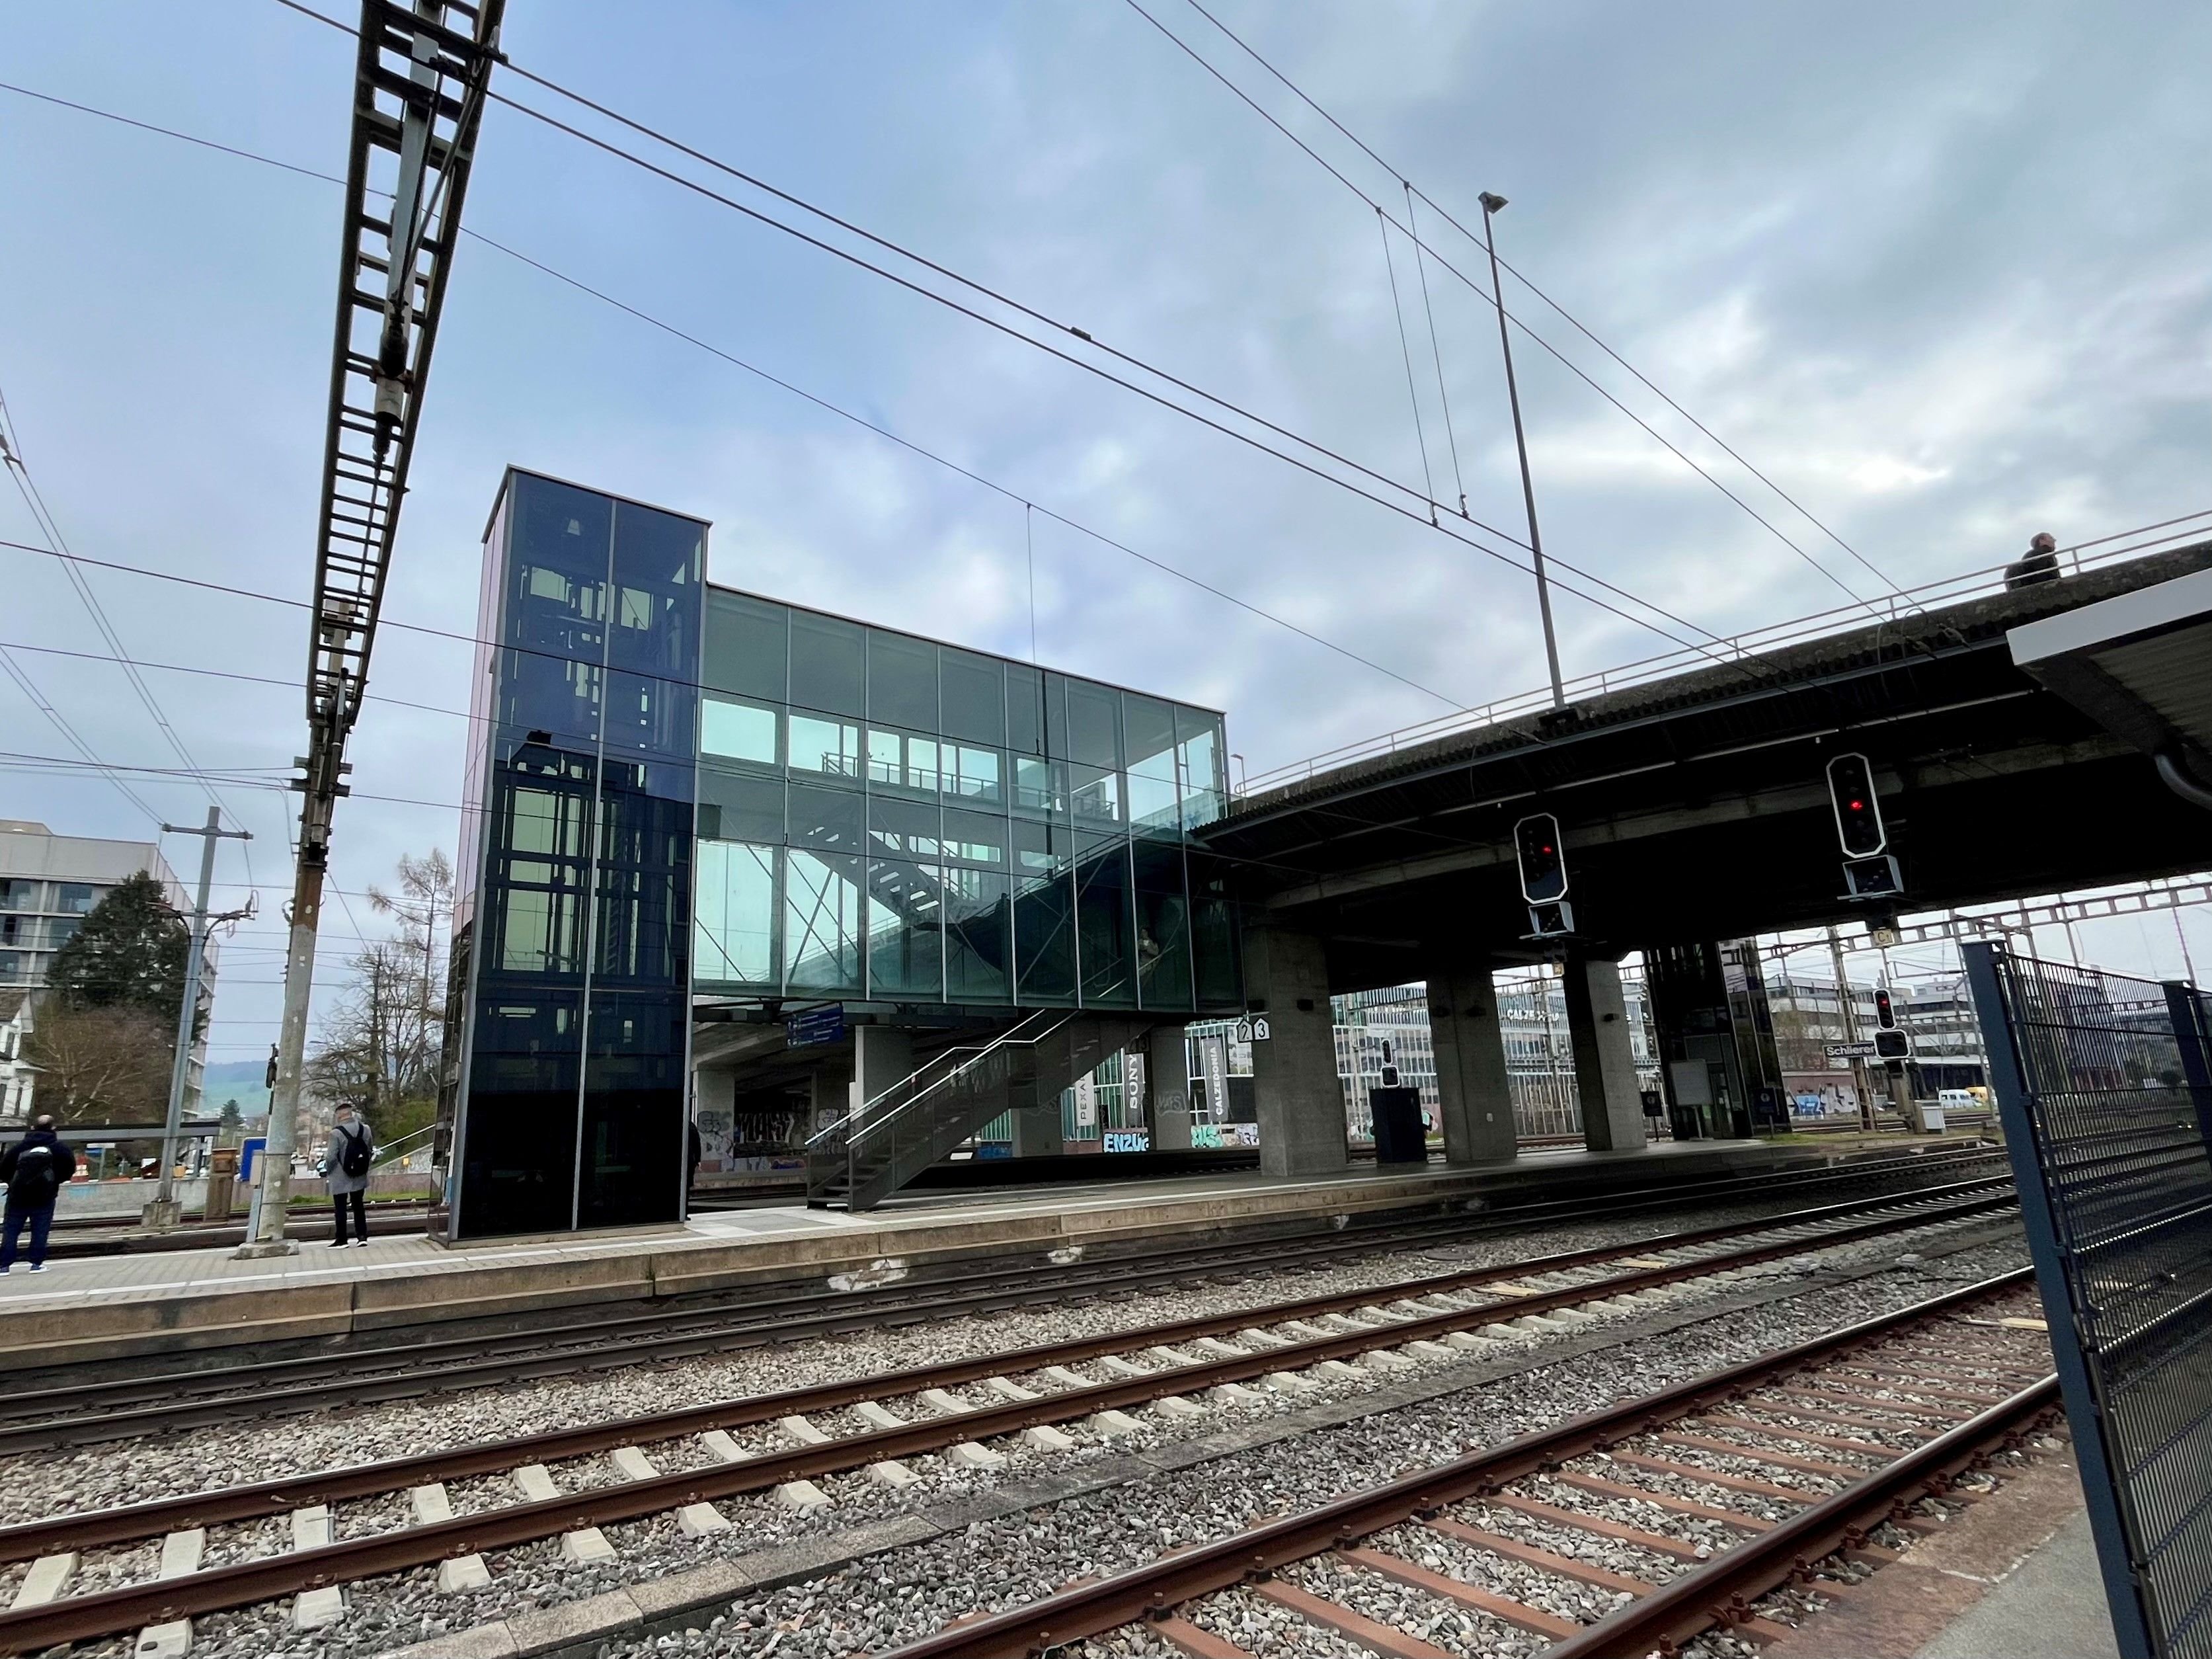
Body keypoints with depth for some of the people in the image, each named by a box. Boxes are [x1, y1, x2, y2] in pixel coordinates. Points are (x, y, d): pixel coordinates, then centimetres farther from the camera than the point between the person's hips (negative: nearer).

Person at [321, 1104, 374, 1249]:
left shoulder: (336, 1133, -18)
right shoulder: (365, 1129, -3)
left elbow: (331, 1157, -17)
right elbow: (370, 1151, 5)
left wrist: (327, 1170, 2)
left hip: (340, 1178, -4)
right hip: (360, 1177, 4)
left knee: (340, 1208, 7)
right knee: (358, 1206, 14)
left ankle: (341, 1240, 12)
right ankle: (362, 1236, 13)